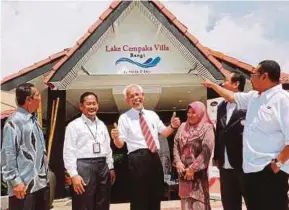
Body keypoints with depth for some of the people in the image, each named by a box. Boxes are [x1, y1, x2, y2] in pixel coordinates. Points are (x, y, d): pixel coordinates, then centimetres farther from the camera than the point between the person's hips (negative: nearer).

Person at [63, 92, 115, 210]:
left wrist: (111, 168, 15)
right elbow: (69, 152, -9)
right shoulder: (74, 125, -4)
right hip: (84, 166, -6)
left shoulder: (102, 125, 15)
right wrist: (74, 174, -15)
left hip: (103, 166, 6)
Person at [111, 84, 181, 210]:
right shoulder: (124, 118, 0)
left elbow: (164, 132, 23)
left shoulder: (152, 115, 14)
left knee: (156, 196, 17)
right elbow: (120, 144, -3)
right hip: (137, 159, -5)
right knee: (139, 199, 3)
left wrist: (172, 126, 3)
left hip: (155, 157, 5)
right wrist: (116, 138, -25)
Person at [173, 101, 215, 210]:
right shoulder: (183, 126, 12)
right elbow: (176, 145, 8)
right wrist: (178, 162, -7)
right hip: (183, 171, 5)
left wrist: (193, 168, -14)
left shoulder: (207, 128, -3)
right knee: (186, 201, 8)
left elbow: (206, 151, -12)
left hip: (198, 172, -4)